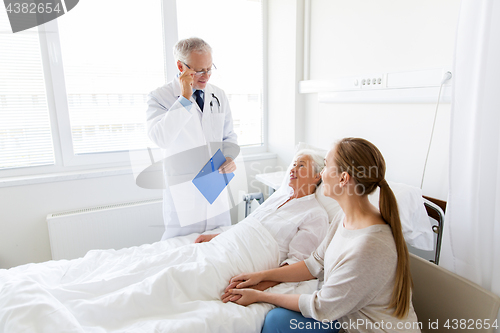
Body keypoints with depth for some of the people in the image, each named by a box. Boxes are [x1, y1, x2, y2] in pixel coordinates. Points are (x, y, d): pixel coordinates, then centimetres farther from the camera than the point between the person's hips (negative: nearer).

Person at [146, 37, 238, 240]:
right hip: (183, 194, -4)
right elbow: (160, 139, -24)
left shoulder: (219, 96, 8)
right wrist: (185, 98, -24)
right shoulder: (160, 97, -7)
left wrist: (229, 157, -5)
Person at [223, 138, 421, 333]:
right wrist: (262, 276, 0)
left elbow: (322, 308, -22)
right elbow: (316, 264, 5)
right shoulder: (345, 216, -6)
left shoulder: (368, 247, -34)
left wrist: (260, 296, -13)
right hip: (350, 316, 7)